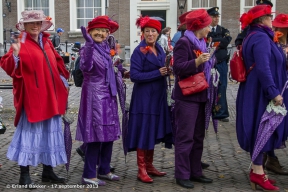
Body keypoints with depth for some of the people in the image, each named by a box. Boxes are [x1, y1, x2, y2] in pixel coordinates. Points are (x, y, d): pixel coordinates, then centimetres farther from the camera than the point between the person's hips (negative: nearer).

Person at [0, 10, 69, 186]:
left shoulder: (47, 42, 13)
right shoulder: (21, 44, -7)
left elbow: (56, 64, 25)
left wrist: (64, 81, 21)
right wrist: (15, 54, -35)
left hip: (50, 96, 7)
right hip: (32, 96, -7)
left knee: (50, 132, 11)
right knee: (30, 132, -2)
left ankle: (48, 171, 23)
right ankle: (24, 175, 9)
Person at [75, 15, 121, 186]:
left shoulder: (106, 48, 12)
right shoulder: (88, 48, -10)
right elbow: (86, 67, -31)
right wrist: (89, 44, -36)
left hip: (108, 95, 8)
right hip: (94, 95, -8)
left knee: (109, 133, 11)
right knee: (96, 135, -7)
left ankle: (104, 170, 23)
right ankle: (89, 175, 1)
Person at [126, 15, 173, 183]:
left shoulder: (159, 49, 11)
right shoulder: (139, 51, -11)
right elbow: (135, 75, -17)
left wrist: (166, 71, -4)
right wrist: (158, 73, -19)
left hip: (158, 96, 7)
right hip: (144, 98, -7)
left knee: (153, 131, 12)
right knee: (143, 132, -3)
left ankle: (149, 166, 23)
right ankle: (141, 170, 5)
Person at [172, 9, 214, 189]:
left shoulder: (201, 43, 16)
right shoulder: (184, 42, -11)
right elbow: (178, 68, -21)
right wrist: (197, 61, -31)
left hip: (200, 96, 9)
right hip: (187, 97, -9)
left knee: (198, 137, 13)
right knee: (185, 137, -4)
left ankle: (195, 172, 22)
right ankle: (182, 175, 3)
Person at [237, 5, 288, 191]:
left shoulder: (255, 36, 16)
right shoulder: (261, 37, -17)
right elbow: (263, 68, -26)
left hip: (257, 90, 10)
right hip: (262, 92, -10)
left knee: (261, 129, 13)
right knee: (262, 128, -4)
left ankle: (257, 169, 21)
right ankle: (257, 172, 3)